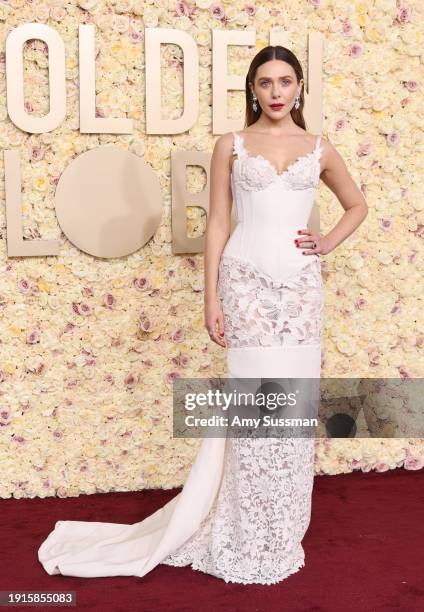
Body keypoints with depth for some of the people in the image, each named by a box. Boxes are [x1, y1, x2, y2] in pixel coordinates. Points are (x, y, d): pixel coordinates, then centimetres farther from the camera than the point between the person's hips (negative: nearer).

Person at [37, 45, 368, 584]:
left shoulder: (319, 149, 10)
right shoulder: (231, 146, 5)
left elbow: (356, 204, 24)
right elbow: (217, 224, 2)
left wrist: (327, 244, 6)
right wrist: (211, 298, -4)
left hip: (300, 284, 2)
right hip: (246, 281, -2)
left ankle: (282, 534, 21)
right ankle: (249, 540, 12)